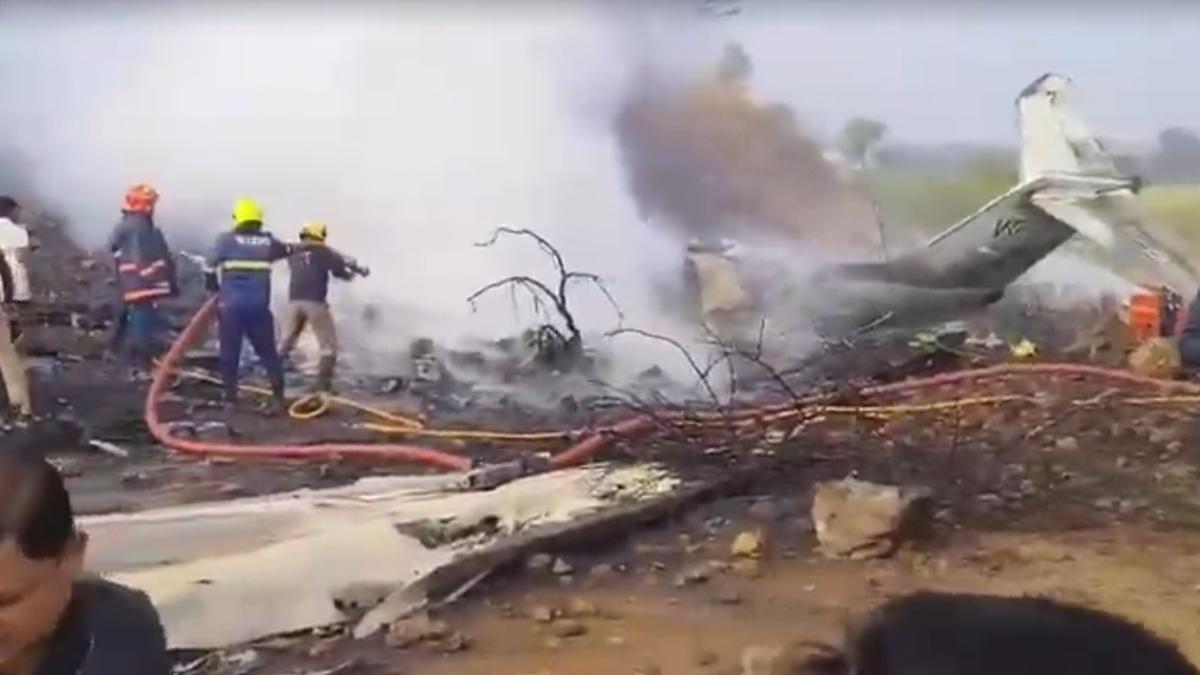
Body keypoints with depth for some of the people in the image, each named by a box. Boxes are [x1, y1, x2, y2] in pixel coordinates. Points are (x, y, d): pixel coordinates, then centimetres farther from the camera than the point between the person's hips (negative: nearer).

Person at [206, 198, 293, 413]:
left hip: (231, 306, -2)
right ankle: (278, 397, 4)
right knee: (268, 352, 10)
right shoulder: (268, 242, 6)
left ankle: (231, 398, 11)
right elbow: (287, 250, 24)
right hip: (259, 306, 2)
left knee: (229, 353, 9)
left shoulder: (226, 240, -2)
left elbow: (210, 268, 1)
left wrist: (215, 289, 18)